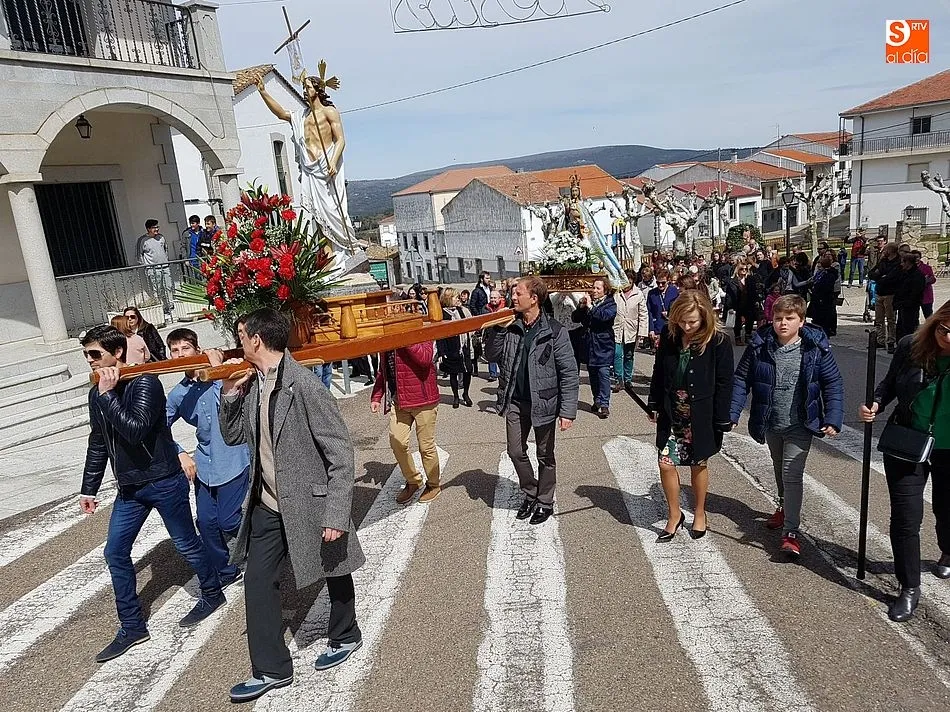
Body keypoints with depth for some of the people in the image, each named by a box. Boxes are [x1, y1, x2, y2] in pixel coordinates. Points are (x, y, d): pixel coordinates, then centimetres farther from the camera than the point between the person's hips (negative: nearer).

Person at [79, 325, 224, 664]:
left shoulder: (145, 383, -17)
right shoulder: (97, 394, 6)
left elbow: (136, 430, -30)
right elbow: (98, 443, 15)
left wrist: (108, 395, -26)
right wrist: (88, 489, 18)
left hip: (164, 483, -7)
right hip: (129, 487, 7)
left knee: (186, 544, 8)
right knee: (115, 552, 7)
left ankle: (212, 594, 32)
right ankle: (132, 627, 20)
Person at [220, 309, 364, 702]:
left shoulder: (305, 385, -24)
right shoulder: (252, 383, -1)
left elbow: (340, 452, -22)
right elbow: (232, 436, 11)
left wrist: (336, 515, -24)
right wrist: (230, 393, -5)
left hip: (309, 503, -6)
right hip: (267, 506, 7)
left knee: (334, 573, 16)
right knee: (257, 582, 9)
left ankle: (344, 637, 43)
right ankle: (271, 669, 26)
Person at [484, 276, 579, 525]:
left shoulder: (554, 331, -14)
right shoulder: (510, 327, -1)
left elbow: (569, 372, -13)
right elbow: (491, 355, 3)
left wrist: (568, 411, -17)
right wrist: (498, 329, -12)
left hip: (543, 402, -4)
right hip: (515, 402, 4)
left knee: (545, 456, 12)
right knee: (516, 452, 14)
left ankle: (545, 502, 31)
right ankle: (530, 494, 37)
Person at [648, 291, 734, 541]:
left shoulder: (718, 342, -15)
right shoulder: (669, 335, -4)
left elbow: (724, 384, -11)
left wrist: (723, 420, -10)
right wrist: (654, 405, 6)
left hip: (700, 416, -3)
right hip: (672, 415, 3)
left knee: (698, 465, 14)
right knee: (666, 464, 1)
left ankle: (699, 513, 36)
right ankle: (674, 515, 22)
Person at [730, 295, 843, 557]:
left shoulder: (816, 347, -13)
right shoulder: (759, 346, -10)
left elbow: (833, 383, -6)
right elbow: (741, 379, -4)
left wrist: (833, 419, -13)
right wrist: (731, 414, -10)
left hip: (800, 425, -3)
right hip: (770, 423, 3)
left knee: (792, 474, -9)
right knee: (779, 469, 24)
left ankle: (790, 531, -1)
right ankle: (785, 506, 49)